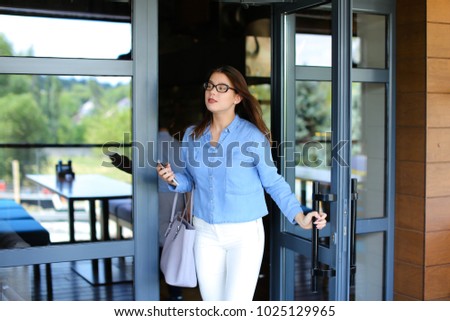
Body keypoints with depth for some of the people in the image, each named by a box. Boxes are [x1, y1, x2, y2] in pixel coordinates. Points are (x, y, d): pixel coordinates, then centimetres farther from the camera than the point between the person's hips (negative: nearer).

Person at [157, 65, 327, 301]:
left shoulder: (253, 136, -11)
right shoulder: (192, 135, 2)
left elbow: (274, 183, -5)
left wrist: (300, 217, -15)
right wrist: (173, 179, -9)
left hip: (244, 233, -4)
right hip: (206, 233, 5)